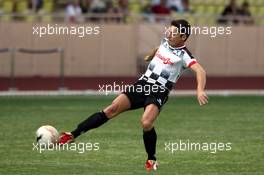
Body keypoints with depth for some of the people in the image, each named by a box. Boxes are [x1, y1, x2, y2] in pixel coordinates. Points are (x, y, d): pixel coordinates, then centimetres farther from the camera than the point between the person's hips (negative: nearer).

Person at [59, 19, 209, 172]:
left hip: (159, 92, -6)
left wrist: (200, 91, -45)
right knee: (112, 109, -11)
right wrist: (151, 56, 54)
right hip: (142, 84, 6)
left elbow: (200, 71, -27)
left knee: (146, 123, -30)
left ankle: (152, 160, -4)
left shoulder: (184, 55, -11)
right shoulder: (165, 42, 9)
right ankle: (73, 135, -15)